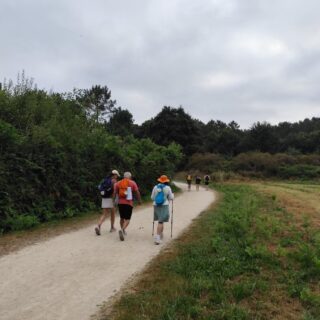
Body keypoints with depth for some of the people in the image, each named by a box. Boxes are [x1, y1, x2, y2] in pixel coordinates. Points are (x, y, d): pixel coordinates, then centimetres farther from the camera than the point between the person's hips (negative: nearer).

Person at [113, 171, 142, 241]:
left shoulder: (118, 183, 7)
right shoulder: (132, 183, 0)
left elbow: (115, 193, 4)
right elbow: (137, 192, -3)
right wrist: (139, 200, 9)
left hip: (120, 203, 3)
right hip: (129, 203, -3)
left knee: (122, 218, 20)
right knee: (127, 219, -2)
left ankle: (123, 231, 32)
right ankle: (122, 230, -25)